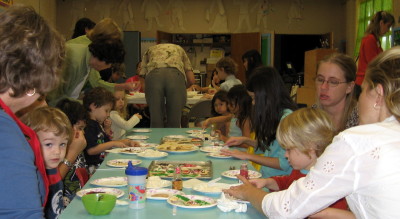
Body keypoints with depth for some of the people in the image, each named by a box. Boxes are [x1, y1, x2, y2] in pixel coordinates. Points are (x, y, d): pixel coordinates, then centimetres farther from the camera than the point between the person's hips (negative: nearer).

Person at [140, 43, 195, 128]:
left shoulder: (150, 50, 39)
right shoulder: (179, 49, 39)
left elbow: (143, 75, 26)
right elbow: (191, 80, 27)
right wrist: (181, 88, 45)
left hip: (153, 74, 1)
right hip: (175, 74, 0)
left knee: (156, 121, 7)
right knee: (174, 122, 7)